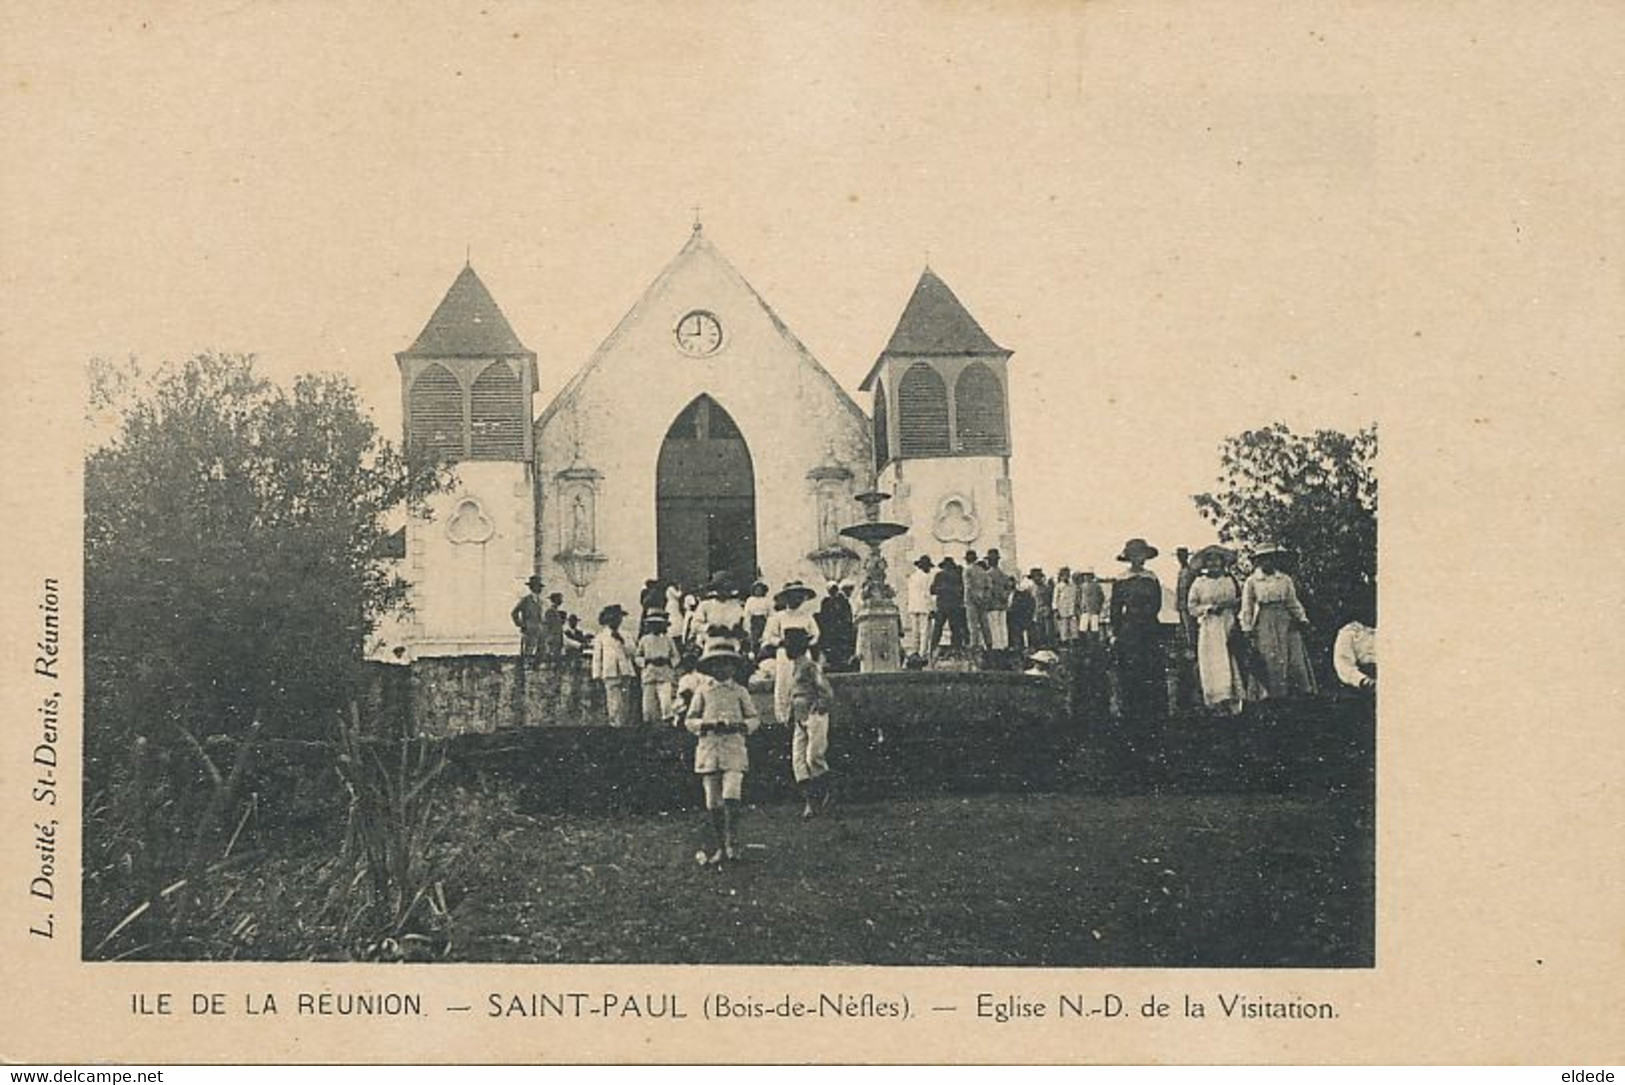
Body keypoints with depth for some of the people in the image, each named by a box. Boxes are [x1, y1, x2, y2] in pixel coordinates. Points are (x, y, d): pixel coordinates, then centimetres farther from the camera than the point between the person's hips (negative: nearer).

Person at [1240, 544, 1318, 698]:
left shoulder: (1285, 580, 12)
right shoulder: (1252, 582, 4)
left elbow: (1293, 603, 16)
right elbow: (1247, 608, 4)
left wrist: (1302, 619, 4)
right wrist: (1247, 629, -2)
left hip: (1287, 623, 3)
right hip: (1265, 626, -3)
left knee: (1296, 660, -3)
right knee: (1273, 665, -5)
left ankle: (1305, 695, -1)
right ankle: (1277, 699, -2)